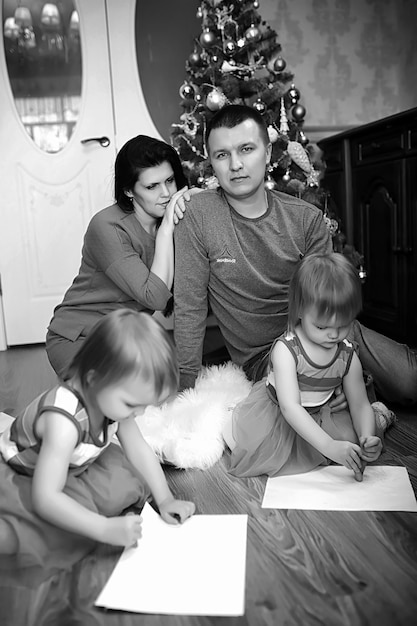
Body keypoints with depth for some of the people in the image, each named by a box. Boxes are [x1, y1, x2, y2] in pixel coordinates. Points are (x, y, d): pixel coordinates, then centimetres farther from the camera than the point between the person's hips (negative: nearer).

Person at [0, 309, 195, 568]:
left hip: (77, 467, 7)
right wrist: (106, 529, -43)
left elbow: (138, 449, -6)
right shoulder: (63, 421, -41)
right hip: (24, 478, -7)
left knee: (127, 480, -14)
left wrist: (165, 499, -9)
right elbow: (45, 498, -41)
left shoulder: (113, 397, -18)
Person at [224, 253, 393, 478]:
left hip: (317, 418, 4)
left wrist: (367, 439, -28)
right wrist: (329, 446, -45)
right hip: (275, 416, -3)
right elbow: (290, 407, -35)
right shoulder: (285, 350, -28)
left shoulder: (348, 356, -12)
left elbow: (359, 404, -6)